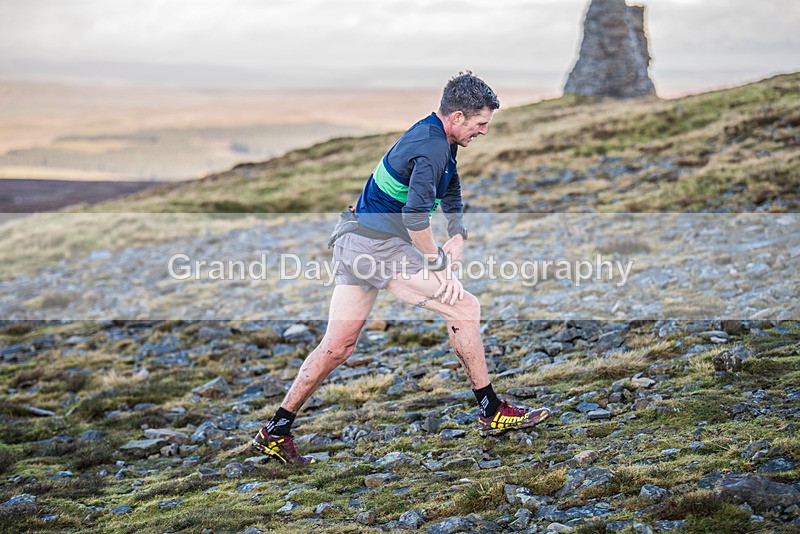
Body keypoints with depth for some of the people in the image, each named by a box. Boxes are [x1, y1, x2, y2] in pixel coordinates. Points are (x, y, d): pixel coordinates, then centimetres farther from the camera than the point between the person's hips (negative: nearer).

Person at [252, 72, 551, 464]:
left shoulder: (437, 138, 14)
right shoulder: (432, 148, -19)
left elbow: (451, 192, 28)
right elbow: (415, 215, -26)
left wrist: (458, 236, 14)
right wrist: (439, 263, -17)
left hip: (355, 242, 10)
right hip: (378, 246, -10)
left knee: (338, 346, 10)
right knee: (464, 306, -5)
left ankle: (275, 432, 14)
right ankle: (491, 413, 2)